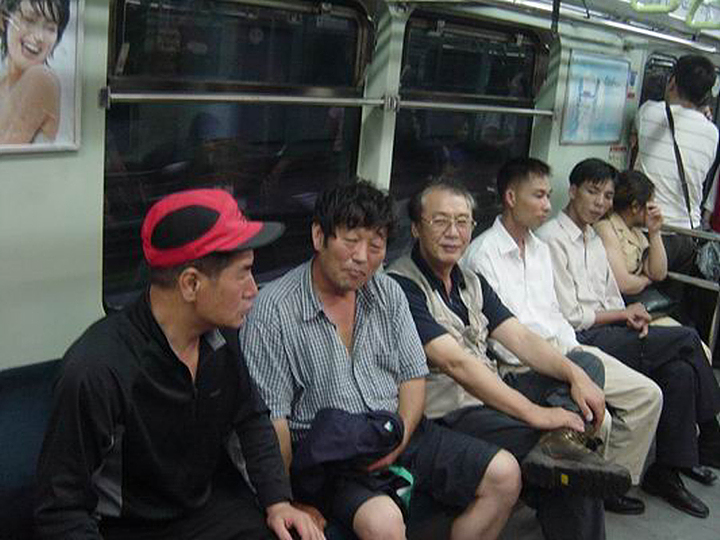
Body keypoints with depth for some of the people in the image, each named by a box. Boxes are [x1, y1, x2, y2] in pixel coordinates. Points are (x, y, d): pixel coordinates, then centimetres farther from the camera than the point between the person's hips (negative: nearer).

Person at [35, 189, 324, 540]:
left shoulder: (221, 333, -6)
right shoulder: (98, 369, -24)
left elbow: (251, 418, 11)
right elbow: (61, 511, -16)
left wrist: (277, 501, 0)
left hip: (217, 500, 5)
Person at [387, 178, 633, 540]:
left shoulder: (471, 282, 16)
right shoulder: (401, 286, -12)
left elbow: (519, 338, 8)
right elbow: (454, 362, -21)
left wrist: (576, 375, -10)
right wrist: (534, 413, -23)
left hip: (492, 393, 9)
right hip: (450, 413, -9)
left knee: (586, 362, -2)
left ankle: (560, 443, -26)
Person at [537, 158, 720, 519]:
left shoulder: (594, 239, 20)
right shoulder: (551, 238, -8)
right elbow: (570, 316, -11)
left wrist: (630, 317, -2)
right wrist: (624, 313, -3)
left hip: (608, 332, 8)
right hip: (577, 341, -8)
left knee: (680, 370, -16)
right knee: (687, 339, -14)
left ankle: (666, 473, -4)